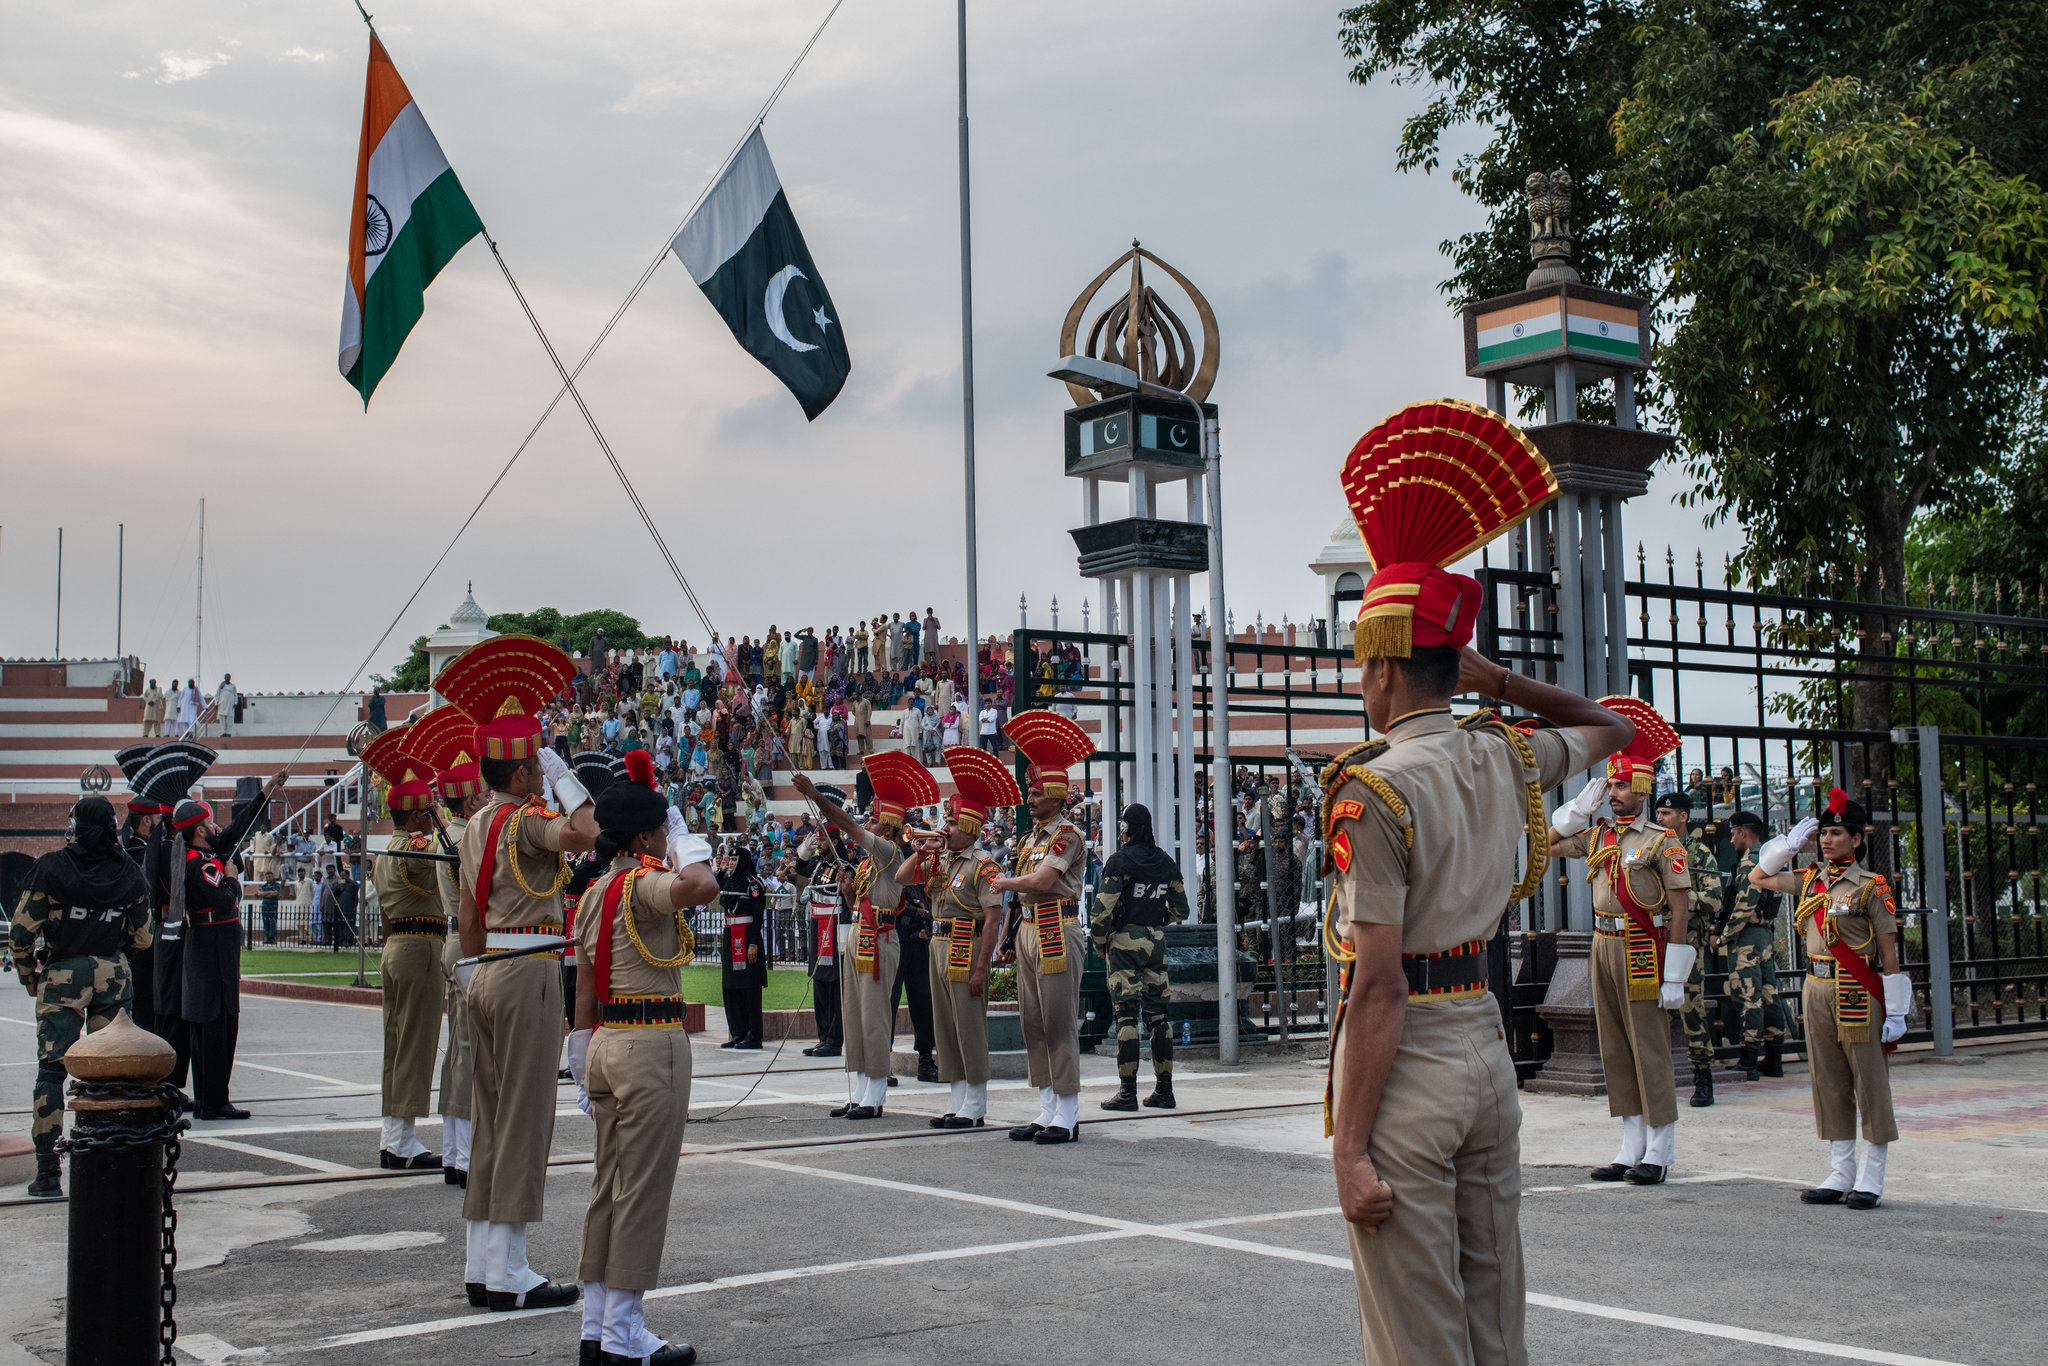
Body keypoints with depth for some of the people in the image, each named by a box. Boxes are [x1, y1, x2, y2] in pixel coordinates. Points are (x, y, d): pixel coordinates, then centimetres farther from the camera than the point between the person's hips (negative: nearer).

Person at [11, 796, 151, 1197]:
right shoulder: (129, 875, 0)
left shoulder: (51, 867, -7)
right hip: (114, 976, 2)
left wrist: (29, 976, 9)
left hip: (61, 976, -2)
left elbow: (21, 932, -6)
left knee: (51, 1071, 3)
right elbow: (141, 938, 7)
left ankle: (48, 1174, 0)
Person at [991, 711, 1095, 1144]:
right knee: (1033, 1023, 10)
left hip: (1057, 933, -9)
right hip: (1029, 932, 9)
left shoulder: (1067, 834, -9)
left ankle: (1067, 1116, -3)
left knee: (1059, 1022, -7)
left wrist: (1000, 882, -4)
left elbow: (1040, 882, -20)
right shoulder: (1030, 837, 18)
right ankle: (1047, 1111, 16)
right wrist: (1008, 941, 16)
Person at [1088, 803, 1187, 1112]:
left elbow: (1103, 907, -14)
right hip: (1156, 942, 5)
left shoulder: (1121, 860, -10)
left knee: (1126, 1014, -5)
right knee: (1157, 1014, 9)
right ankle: (1164, 1089, 10)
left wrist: (1099, 942, -1)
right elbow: (1180, 910, 13)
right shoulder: (1166, 863, 8)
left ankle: (1127, 1091, -6)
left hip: (1124, 939, -5)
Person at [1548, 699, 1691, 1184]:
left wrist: (1674, 977, -14)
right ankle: (1632, 1148, 15)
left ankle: (1658, 1153, 3)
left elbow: (1679, 909, -10)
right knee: (1615, 1051, 8)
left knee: (1649, 1049, -3)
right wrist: (1581, 804, 9)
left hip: (1643, 951, -7)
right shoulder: (1597, 835, 11)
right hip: (1604, 946, 7)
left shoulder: (1663, 842, -7)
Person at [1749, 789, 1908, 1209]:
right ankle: (1840, 1174, 16)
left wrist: (1895, 1014, -9)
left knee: (1869, 1084, 0)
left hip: (1857, 993, -6)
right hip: (1817, 989, 6)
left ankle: (1871, 1179, 5)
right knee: (1828, 1084, 8)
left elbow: (1889, 955, -6)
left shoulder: (1871, 886, -6)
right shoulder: (1809, 880, 10)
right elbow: (1758, 878, 24)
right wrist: (1791, 842, 12)